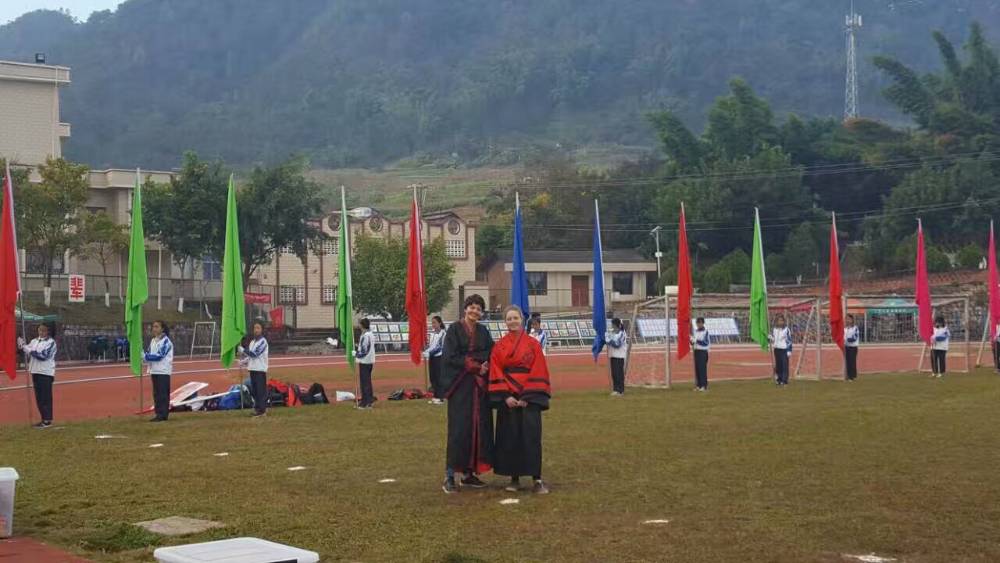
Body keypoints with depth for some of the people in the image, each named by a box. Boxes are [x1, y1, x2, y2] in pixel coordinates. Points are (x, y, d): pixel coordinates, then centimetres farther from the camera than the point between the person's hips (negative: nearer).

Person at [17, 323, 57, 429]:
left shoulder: (51, 342, -7)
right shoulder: (34, 341, 13)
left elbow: (43, 355, -18)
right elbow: (27, 353, 10)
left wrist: (30, 350, -19)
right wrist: (22, 347, -9)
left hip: (46, 373, -7)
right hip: (35, 372, 7)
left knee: (46, 397, -6)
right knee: (39, 397, 9)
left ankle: (48, 420, -2)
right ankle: (44, 419, 16)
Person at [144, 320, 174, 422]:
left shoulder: (166, 341, -9)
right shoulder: (153, 341, 15)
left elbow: (159, 356, -17)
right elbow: (149, 354, 15)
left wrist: (145, 356, -16)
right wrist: (145, 357, -8)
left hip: (163, 371, -8)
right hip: (154, 371, 8)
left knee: (163, 394, -7)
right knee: (156, 394, 9)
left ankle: (163, 415, -6)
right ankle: (158, 414, 13)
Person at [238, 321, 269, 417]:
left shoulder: (263, 341, -9)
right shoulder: (252, 342, 17)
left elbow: (254, 353, -17)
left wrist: (242, 350, -11)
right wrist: (244, 361, 7)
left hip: (260, 369, -8)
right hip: (252, 369, 8)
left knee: (261, 390, -9)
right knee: (254, 390, 10)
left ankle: (262, 409, -8)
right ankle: (257, 407, 18)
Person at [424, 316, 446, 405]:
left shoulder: (443, 333, -11)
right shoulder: (432, 333, 11)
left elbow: (439, 346, -16)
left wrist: (429, 352, -19)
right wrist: (426, 351, -2)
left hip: (439, 357, -7)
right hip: (432, 357, 7)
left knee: (439, 377, -5)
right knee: (432, 377, 9)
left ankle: (440, 397, 0)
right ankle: (435, 396, 17)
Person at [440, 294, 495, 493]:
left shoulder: (483, 332, 13)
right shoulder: (454, 330, -2)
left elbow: (491, 355, 7)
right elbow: (451, 357, -9)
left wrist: (468, 359, -11)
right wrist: (475, 365, -14)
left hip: (479, 386, 5)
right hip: (460, 386, -5)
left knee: (479, 428, 3)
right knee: (459, 429, -10)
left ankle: (470, 473, 10)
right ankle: (449, 476, -7)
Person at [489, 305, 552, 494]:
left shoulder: (533, 344, 2)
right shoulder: (499, 347, 6)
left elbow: (538, 372, -2)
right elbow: (496, 373, 2)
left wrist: (527, 396, -11)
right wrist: (506, 396, -10)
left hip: (529, 397, -2)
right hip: (507, 398, 2)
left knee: (531, 436, -7)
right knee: (510, 437, 2)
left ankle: (537, 479, -7)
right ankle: (514, 478, 10)